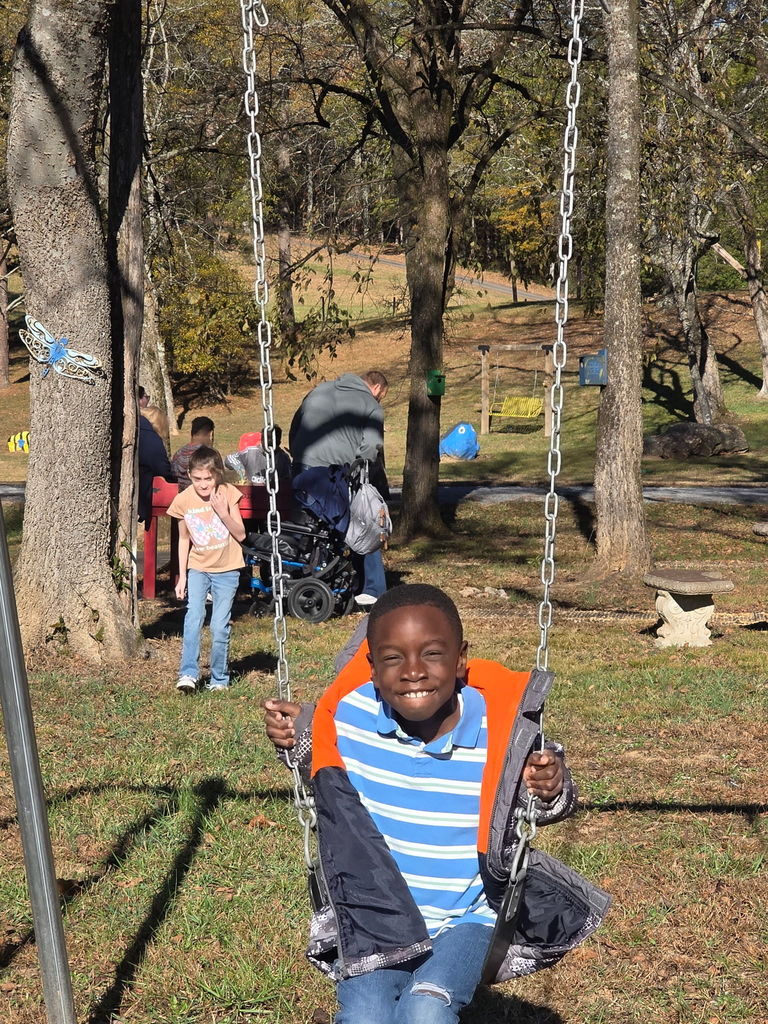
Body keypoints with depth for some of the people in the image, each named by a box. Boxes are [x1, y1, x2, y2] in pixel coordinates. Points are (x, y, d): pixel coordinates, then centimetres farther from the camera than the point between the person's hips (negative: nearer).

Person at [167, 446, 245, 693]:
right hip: (197, 568, 1)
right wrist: (182, 576, 5)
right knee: (194, 616, -19)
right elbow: (184, 539, 6)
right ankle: (188, 674, -19)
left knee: (220, 625, -4)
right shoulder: (183, 500, -6)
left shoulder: (228, 493, -10)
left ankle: (219, 679, 11)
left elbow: (240, 534, -8)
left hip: (226, 570, -1)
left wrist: (223, 513, -23)